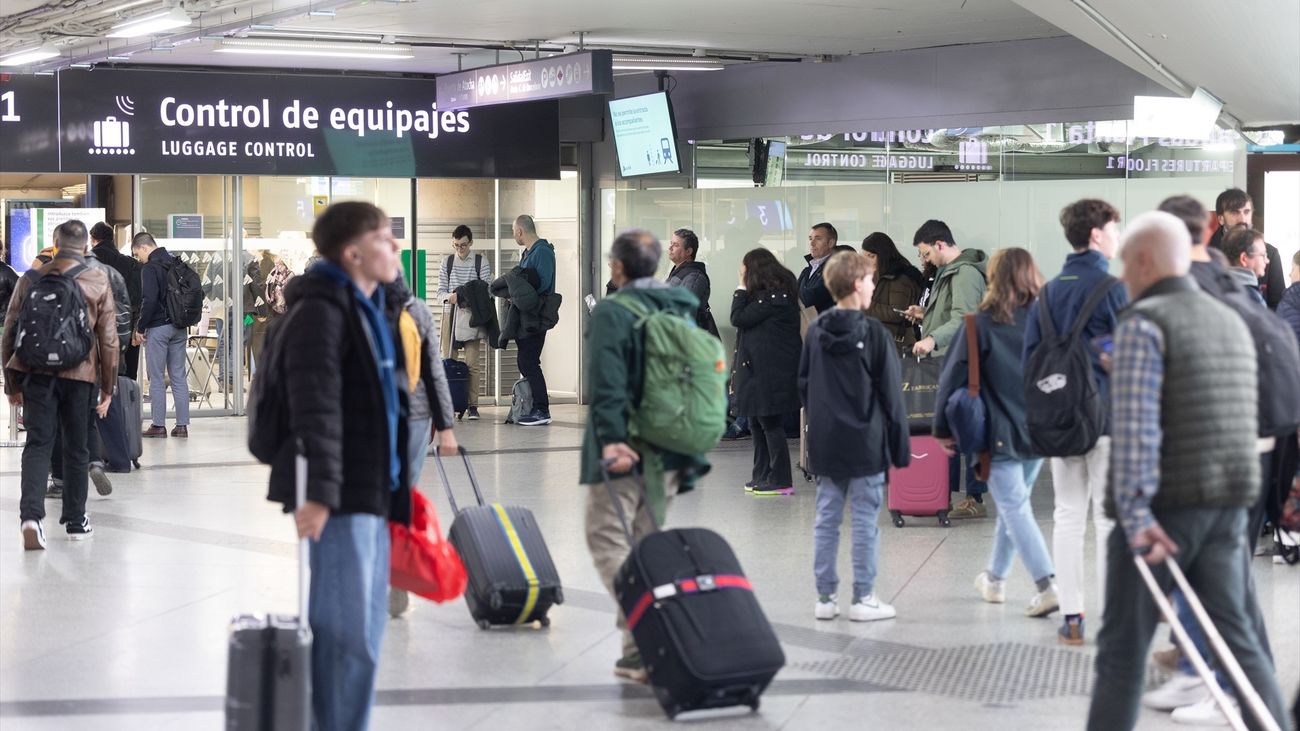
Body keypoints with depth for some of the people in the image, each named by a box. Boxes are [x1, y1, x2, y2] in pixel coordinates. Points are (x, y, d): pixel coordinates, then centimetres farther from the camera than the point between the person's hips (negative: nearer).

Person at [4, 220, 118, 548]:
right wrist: (107, 388, 8)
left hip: (36, 374, 1)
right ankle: (75, 521, 21)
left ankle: (31, 513, -19)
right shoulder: (98, 282, 1)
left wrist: (12, 384, 14)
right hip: (79, 374, -1)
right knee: (76, 448, 12)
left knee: (37, 443, 1)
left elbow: (9, 333, 6)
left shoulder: (31, 280, 5)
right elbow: (108, 339, 1)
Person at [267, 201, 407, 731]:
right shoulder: (321, 309, -12)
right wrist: (320, 489, -28)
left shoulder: (372, 310, 18)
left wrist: (398, 485, 23)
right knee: (348, 636, -9)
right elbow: (315, 406, -21)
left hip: (373, 493, 10)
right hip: (340, 498, -10)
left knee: (363, 633, 15)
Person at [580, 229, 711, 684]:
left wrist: (610, 438, -26)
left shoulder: (611, 313, -9)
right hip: (669, 452, 7)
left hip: (623, 453, -7)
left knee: (608, 542, -2)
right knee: (648, 543, 15)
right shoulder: (682, 311, 13)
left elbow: (606, 383, -21)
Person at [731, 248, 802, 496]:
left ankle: (781, 482, -1)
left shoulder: (772, 297, -17)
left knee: (770, 422, -6)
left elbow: (738, 318, -16)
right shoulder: (779, 292, 14)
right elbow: (741, 320, 15)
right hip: (758, 367, 10)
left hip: (771, 370, -10)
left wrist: (741, 288, -10)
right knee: (757, 422, 15)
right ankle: (763, 476, 22)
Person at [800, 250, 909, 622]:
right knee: (865, 521, 1)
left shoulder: (815, 331, 4)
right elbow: (891, 395, -8)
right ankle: (863, 598, 4)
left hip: (825, 442, 5)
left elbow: (804, 386, 11)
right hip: (865, 442, -5)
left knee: (826, 518, 9)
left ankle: (825, 597, 12)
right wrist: (900, 447, -2)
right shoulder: (874, 333, -11)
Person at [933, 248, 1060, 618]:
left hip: (1000, 432, -5)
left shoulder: (981, 324, -9)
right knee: (1014, 502, 19)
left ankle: (1047, 585, -18)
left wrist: (944, 429, 1)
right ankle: (995, 579, 32)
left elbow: (953, 376, -8)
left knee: (1015, 507, -4)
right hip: (1042, 431, 5)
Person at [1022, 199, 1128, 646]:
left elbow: (1029, 357, 8)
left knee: (1068, 517, 9)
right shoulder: (1115, 288, -9)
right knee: (1110, 519, 0)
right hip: (1107, 417, -5)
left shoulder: (1049, 292, 8)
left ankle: (1071, 618, 10)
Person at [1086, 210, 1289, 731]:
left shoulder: (1143, 322, -10)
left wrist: (1135, 513, -22)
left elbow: (1134, 427, -19)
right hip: (1227, 509, 7)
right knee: (1237, 638, 6)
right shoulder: (1233, 323, 15)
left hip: (1164, 507, -7)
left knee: (1123, 645, 4)